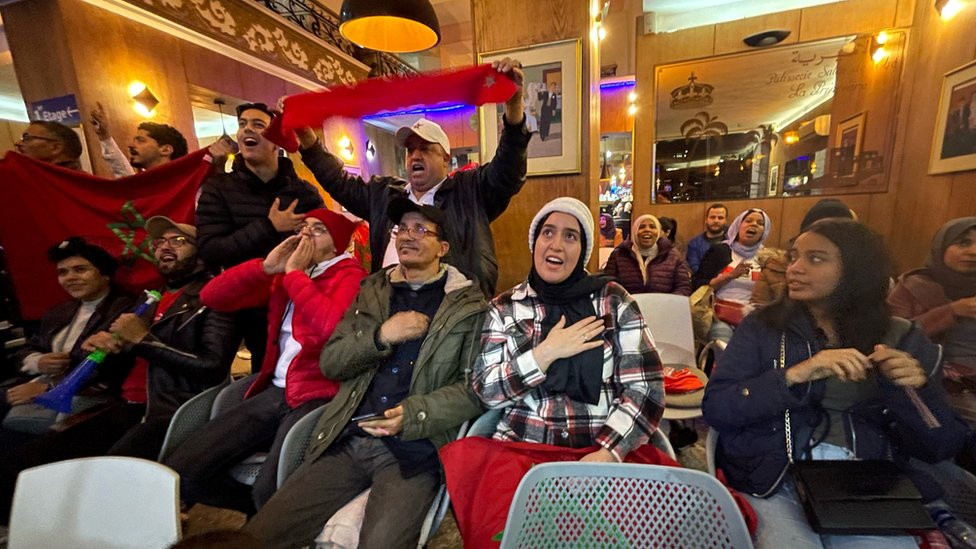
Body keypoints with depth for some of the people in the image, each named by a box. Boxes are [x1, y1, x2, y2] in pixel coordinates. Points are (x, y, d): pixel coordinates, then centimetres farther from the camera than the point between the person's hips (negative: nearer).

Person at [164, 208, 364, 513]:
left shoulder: (351, 275, -4)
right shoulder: (283, 275, 15)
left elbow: (332, 326, -24)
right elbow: (211, 297, 11)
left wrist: (296, 273, -12)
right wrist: (266, 267, -1)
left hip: (317, 396, -6)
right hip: (274, 392, 7)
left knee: (268, 492, -24)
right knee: (181, 472, -2)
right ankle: (262, 512, 21)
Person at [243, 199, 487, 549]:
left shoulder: (469, 305, 0)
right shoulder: (372, 290, 14)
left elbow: (474, 388, -4)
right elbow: (330, 362, 9)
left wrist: (412, 414, -18)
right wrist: (380, 335, -8)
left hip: (414, 449, -3)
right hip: (347, 441, 4)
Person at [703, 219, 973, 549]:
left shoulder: (903, 339, 7)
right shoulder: (762, 327, -1)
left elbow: (941, 448, 7)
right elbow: (715, 408, -12)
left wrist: (915, 391, -12)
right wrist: (795, 375, -22)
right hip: (773, 482, -3)